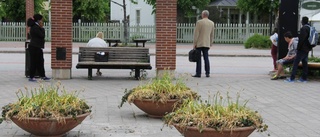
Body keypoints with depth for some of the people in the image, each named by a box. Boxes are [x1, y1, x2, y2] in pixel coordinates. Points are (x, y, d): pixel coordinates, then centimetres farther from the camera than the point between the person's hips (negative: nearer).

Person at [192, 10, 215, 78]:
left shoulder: (199, 22, -9)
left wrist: (194, 43, -7)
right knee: (206, 58, 7)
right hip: (207, 43, 5)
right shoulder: (212, 23, 7)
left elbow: (196, 33, -10)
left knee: (198, 58, -2)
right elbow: (212, 35, 12)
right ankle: (207, 73, 3)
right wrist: (210, 44, 19)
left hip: (199, 43, -5)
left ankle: (198, 73, -3)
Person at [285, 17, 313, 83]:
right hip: (307, 49, 9)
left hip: (302, 49, -9)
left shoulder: (303, 28, -16)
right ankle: (304, 78, 15)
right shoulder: (310, 28, 12)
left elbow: (301, 39, -20)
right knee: (305, 63, 12)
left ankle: (292, 78, -9)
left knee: (296, 63, -7)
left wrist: (298, 48, -14)